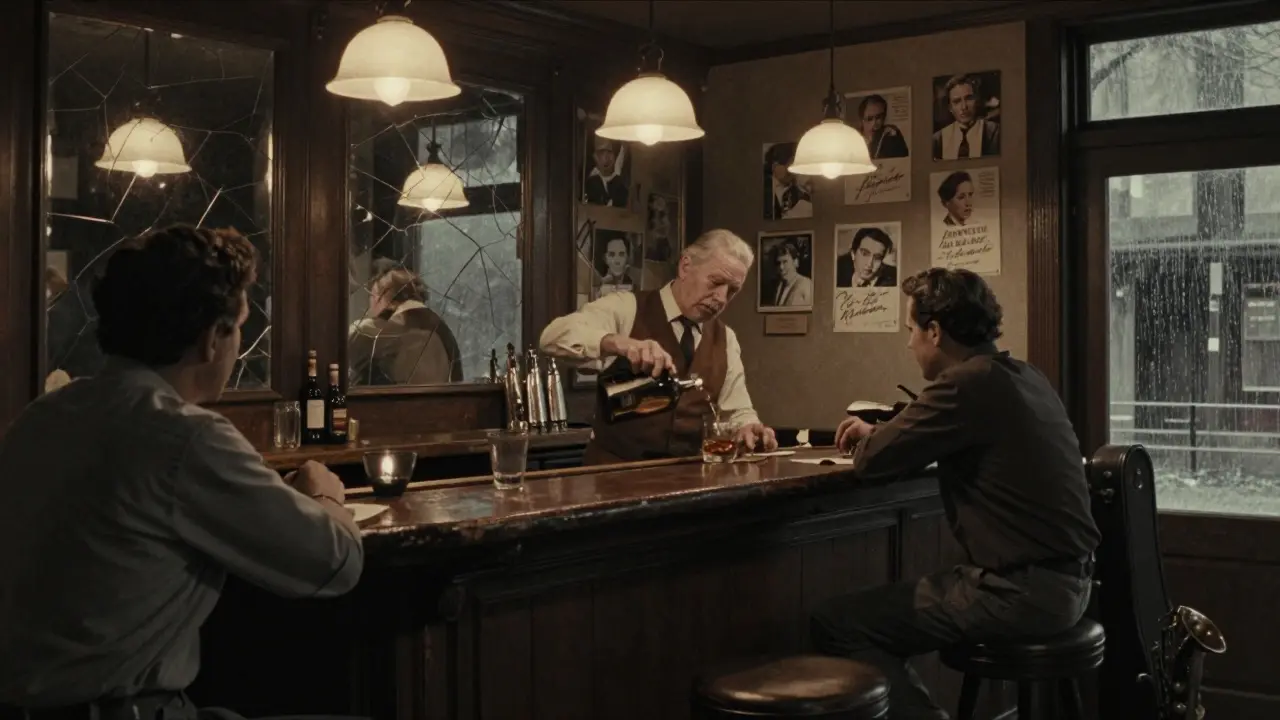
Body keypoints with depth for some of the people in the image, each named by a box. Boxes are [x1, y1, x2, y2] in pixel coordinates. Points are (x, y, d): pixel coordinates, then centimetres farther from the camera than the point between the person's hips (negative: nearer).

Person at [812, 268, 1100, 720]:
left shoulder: (968, 382, -16)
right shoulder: (1021, 376, 13)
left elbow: (871, 462, -12)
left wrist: (871, 437, 10)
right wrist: (879, 433, 23)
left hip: (1023, 590, -10)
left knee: (834, 625, -9)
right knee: (872, 609, 24)